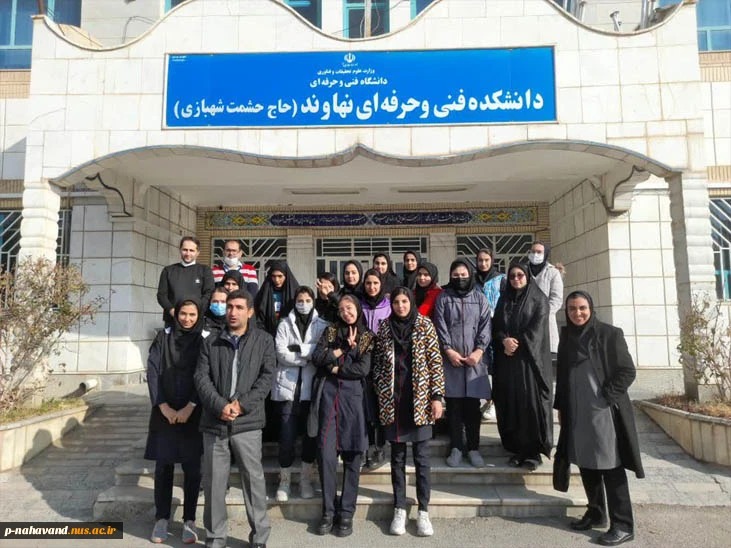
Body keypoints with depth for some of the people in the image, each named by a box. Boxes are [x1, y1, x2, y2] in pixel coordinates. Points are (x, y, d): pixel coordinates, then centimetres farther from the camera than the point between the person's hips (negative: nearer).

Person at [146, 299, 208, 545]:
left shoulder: (205, 339, -1)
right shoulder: (163, 337, 3)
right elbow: (152, 372, -2)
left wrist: (189, 408, -13)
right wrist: (164, 407, -9)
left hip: (193, 414, -1)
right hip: (164, 412, 1)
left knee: (192, 468, 2)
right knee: (163, 466, 6)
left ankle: (189, 521, 13)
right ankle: (161, 519, 19)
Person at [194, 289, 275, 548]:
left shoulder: (264, 341, 4)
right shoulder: (210, 342, 9)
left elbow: (267, 377, -3)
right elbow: (201, 377, 0)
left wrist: (241, 404, -13)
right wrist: (220, 406, -14)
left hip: (247, 422, -2)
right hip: (214, 422, 2)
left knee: (254, 480, 3)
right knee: (214, 482, 9)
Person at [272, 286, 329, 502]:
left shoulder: (323, 326, 7)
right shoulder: (285, 324, 7)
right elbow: (282, 354, -5)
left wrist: (299, 349, -11)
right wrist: (310, 355, -8)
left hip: (312, 388, 1)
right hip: (288, 387, 0)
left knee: (311, 435, 6)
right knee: (287, 437, -1)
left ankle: (306, 480, 22)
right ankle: (285, 481, 17)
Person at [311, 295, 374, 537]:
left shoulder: (367, 337, 6)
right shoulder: (331, 331, 11)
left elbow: (363, 369, -6)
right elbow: (316, 357, -2)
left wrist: (336, 367, -4)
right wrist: (344, 350, -9)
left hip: (353, 396, -1)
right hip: (328, 395, 1)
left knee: (352, 455, 3)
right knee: (326, 454, -1)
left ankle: (346, 513, 13)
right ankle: (328, 511, 12)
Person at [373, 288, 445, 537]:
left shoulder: (425, 325, -2)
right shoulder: (384, 328, 5)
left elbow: (435, 362, -3)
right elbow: (378, 362, 11)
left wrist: (437, 396, -8)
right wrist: (381, 390, 3)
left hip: (419, 399, -2)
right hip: (392, 400, 2)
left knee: (421, 457, 4)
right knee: (397, 456, 10)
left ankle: (423, 512, 16)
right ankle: (399, 510, 21)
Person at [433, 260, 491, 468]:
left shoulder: (479, 297, 10)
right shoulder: (443, 298, 7)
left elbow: (485, 325, 3)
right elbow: (440, 326, 1)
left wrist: (479, 351, -8)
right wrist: (448, 350, -10)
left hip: (474, 358, 1)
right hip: (450, 358, -1)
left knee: (472, 405, 4)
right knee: (453, 404, 3)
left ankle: (473, 447, 15)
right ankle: (456, 447, 12)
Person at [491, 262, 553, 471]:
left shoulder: (538, 299, 3)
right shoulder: (504, 300, 14)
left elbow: (537, 328, -7)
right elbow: (495, 326, 7)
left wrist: (517, 344, -12)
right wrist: (504, 340, -12)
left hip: (530, 358, -3)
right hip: (507, 360, 4)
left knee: (531, 402, -4)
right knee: (510, 404, 2)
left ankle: (534, 451, 4)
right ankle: (516, 449, 11)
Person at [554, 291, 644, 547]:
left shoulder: (610, 334, -7)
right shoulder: (567, 337, 8)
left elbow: (627, 372, -8)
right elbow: (562, 376, 14)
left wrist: (606, 397, -13)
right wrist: (560, 406, 12)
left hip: (605, 413, -5)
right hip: (576, 413, 6)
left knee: (610, 467, -1)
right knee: (585, 464, 13)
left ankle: (622, 525, 9)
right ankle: (596, 513, 28)